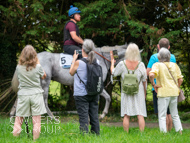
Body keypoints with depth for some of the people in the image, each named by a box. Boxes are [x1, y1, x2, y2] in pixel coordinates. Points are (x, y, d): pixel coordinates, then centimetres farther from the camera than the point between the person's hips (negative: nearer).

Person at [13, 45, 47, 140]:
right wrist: (38, 63, 13)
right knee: (36, 120, 3)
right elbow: (44, 76, 10)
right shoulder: (37, 67, -8)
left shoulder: (19, 67, -5)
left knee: (18, 119, 8)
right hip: (36, 94, -1)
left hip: (23, 95, 1)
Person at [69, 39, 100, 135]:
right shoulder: (96, 62, -2)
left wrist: (74, 60, 13)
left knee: (83, 117, -2)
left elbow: (71, 72, 3)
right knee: (94, 117, 11)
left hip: (81, 94, -5)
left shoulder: (78, 63, -16)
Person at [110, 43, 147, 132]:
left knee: (126, 115, 4)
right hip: (139, 92, 0)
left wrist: (112, 61, 23)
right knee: (140, 115, 1)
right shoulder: (140, 65, -6)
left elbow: (113, 73, 8)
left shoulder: (122, 64, -9)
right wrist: (145, 93, 14)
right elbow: (144, 80, 1)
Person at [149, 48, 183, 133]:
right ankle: (180, 132, 14)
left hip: (164, 93, -5)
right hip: (174, 92, 5)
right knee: (175, 115, 16)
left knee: (162, 116, 1)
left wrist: (153, 84, -11)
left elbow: (151, 75, -24)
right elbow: (180, 79, 5)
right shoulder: (174, 65, 7)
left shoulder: (158, 65, -7)